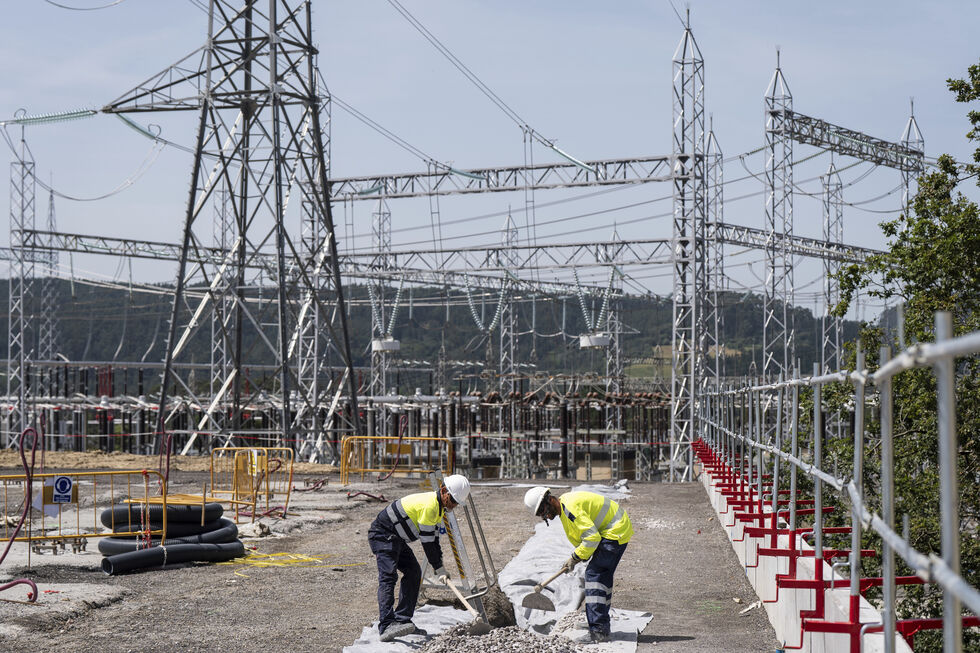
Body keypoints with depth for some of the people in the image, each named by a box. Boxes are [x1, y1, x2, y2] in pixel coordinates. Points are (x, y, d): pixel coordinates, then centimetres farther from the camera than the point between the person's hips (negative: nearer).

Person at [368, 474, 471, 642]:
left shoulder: (439, 507, 10)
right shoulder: (429, 505, -24)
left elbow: (434, 540, 17)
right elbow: (427, 542, -21)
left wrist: (440, 567, 12)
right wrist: (439, 568, -13)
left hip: (396, 539, 11)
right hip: (382, 535, -11)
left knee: (413, 573, 9)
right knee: (388, 576, -23)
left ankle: (402, 620, 8)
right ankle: (387, 626, -36)